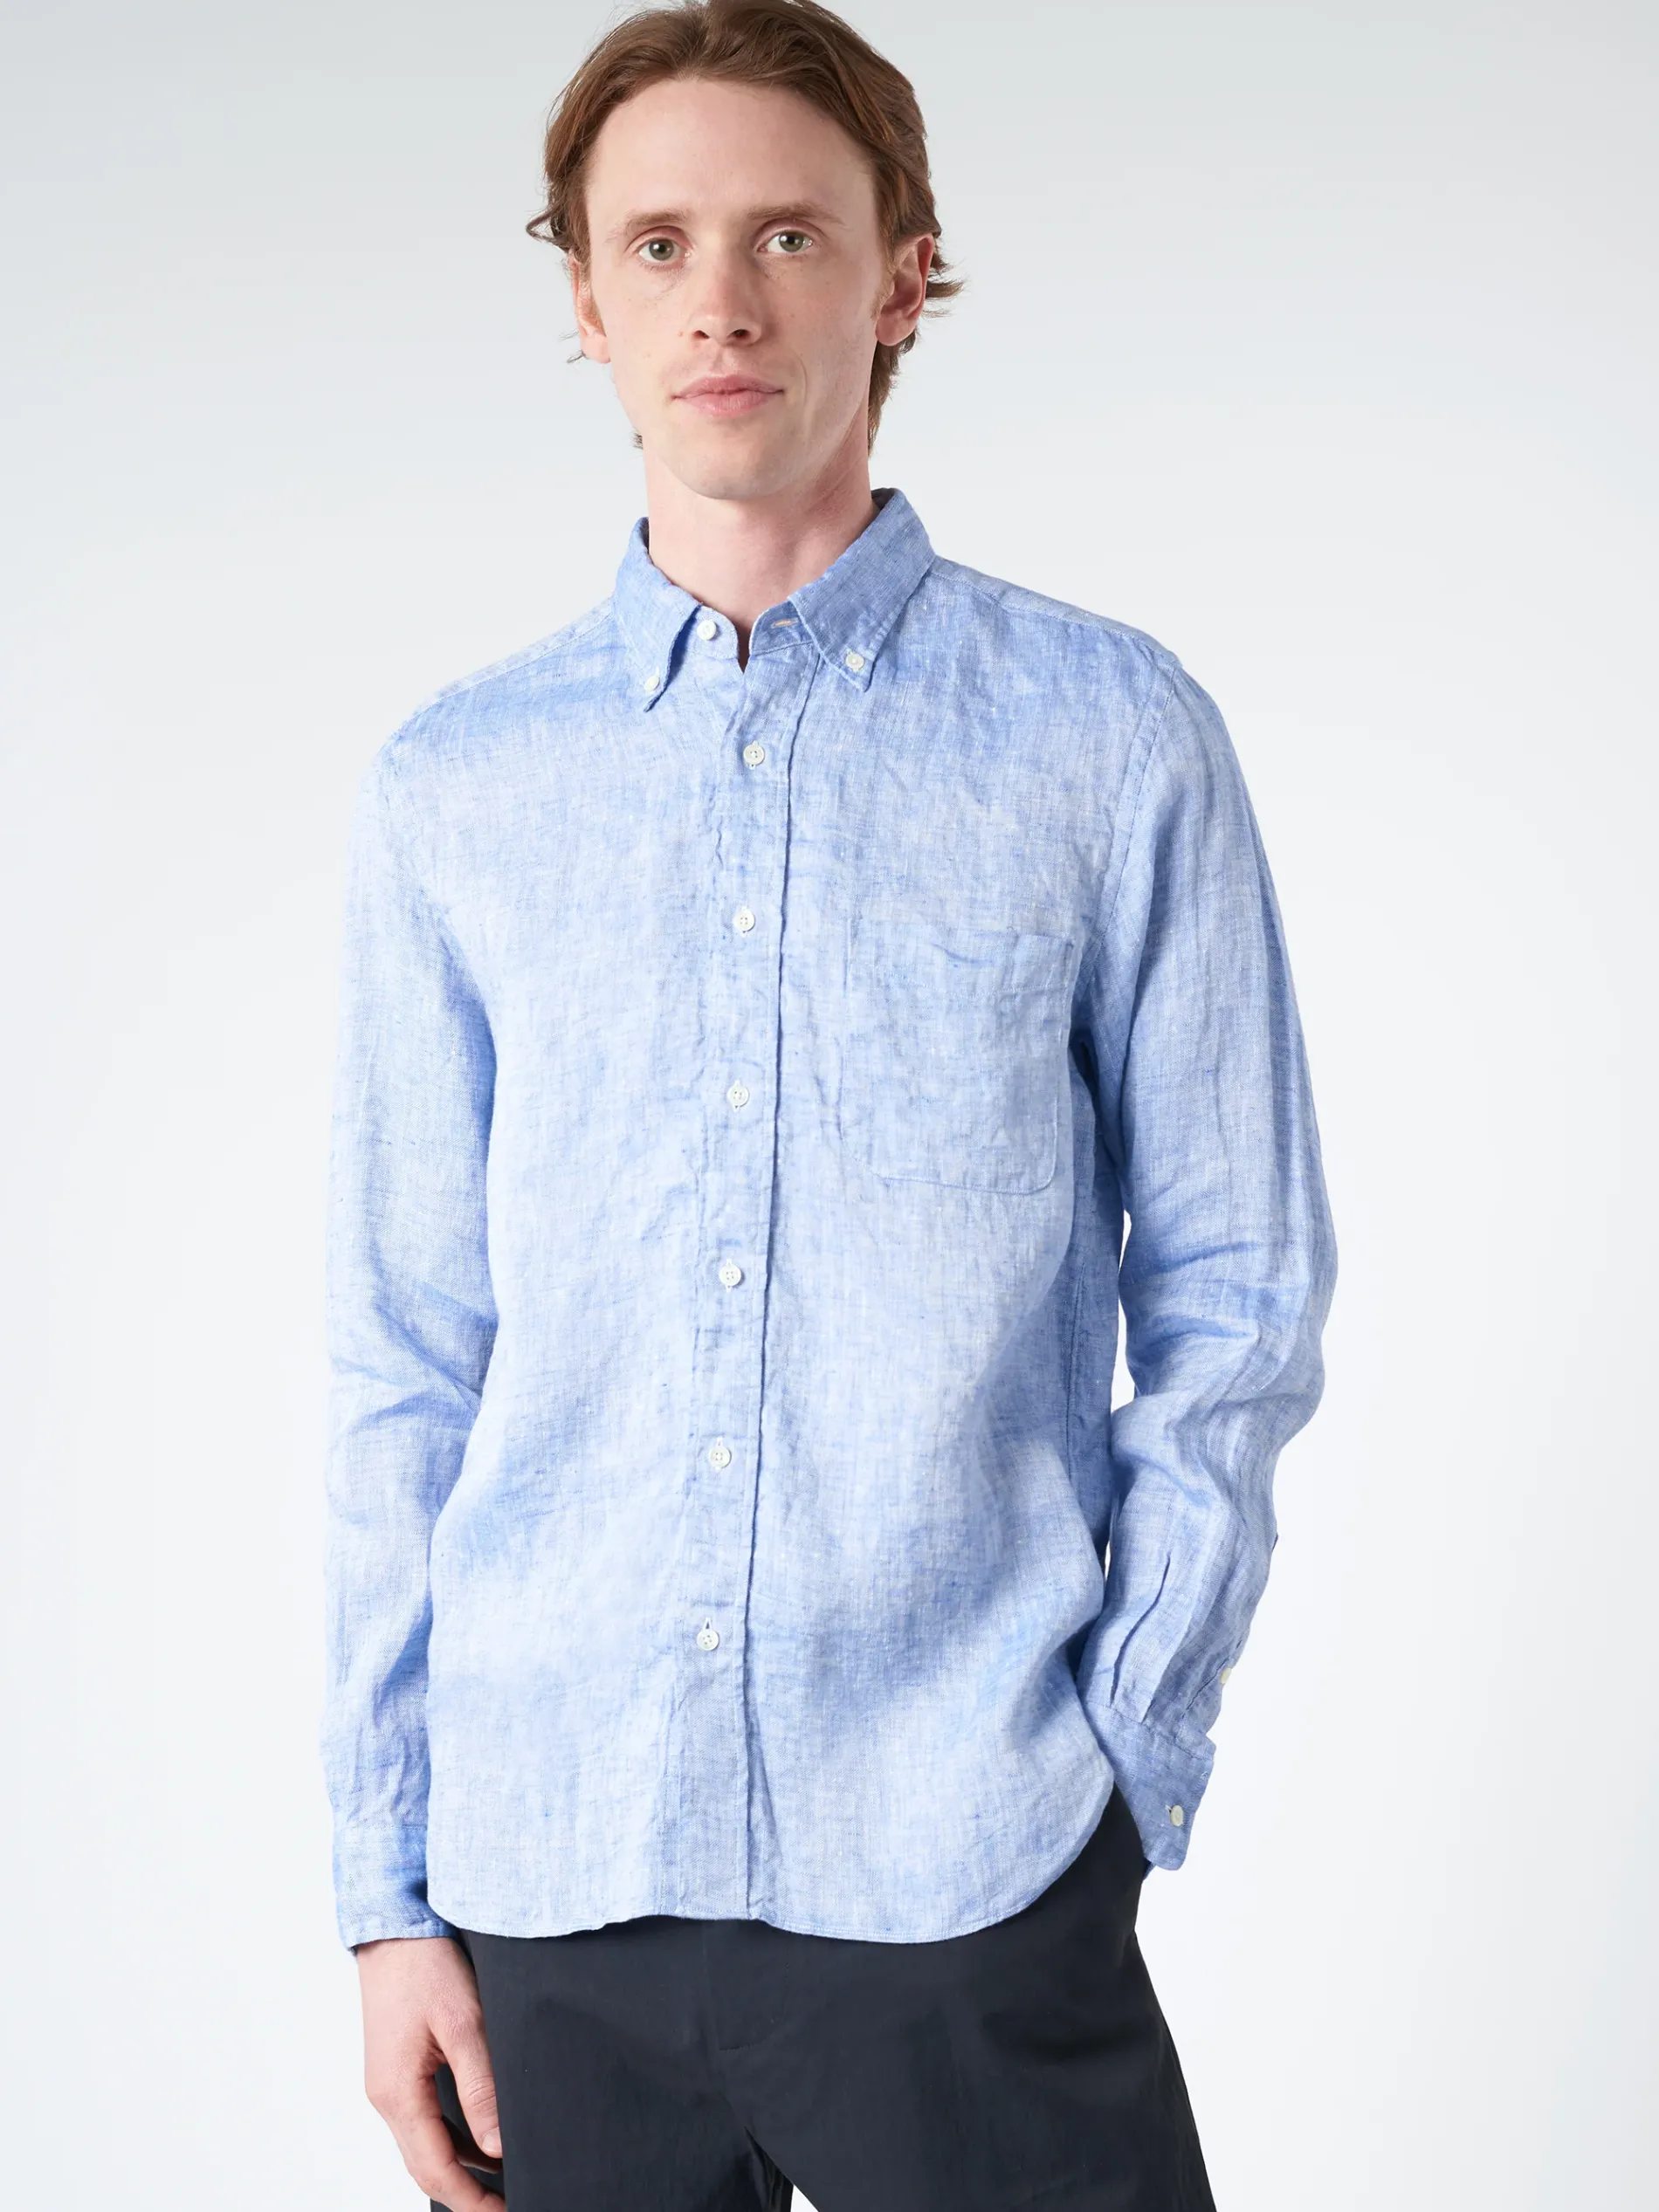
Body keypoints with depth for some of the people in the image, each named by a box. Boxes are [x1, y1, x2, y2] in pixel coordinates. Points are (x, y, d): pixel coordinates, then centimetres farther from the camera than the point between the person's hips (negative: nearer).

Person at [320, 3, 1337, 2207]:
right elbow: (404, 1367, 6)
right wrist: (388, 1881, 4)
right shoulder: (453, 792, 5)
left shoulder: (1111, 739, -1)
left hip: (968, 1879, -2)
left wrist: (1125, 1755, -6)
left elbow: (1237, 1308, 2)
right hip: (553, 1873, 2)